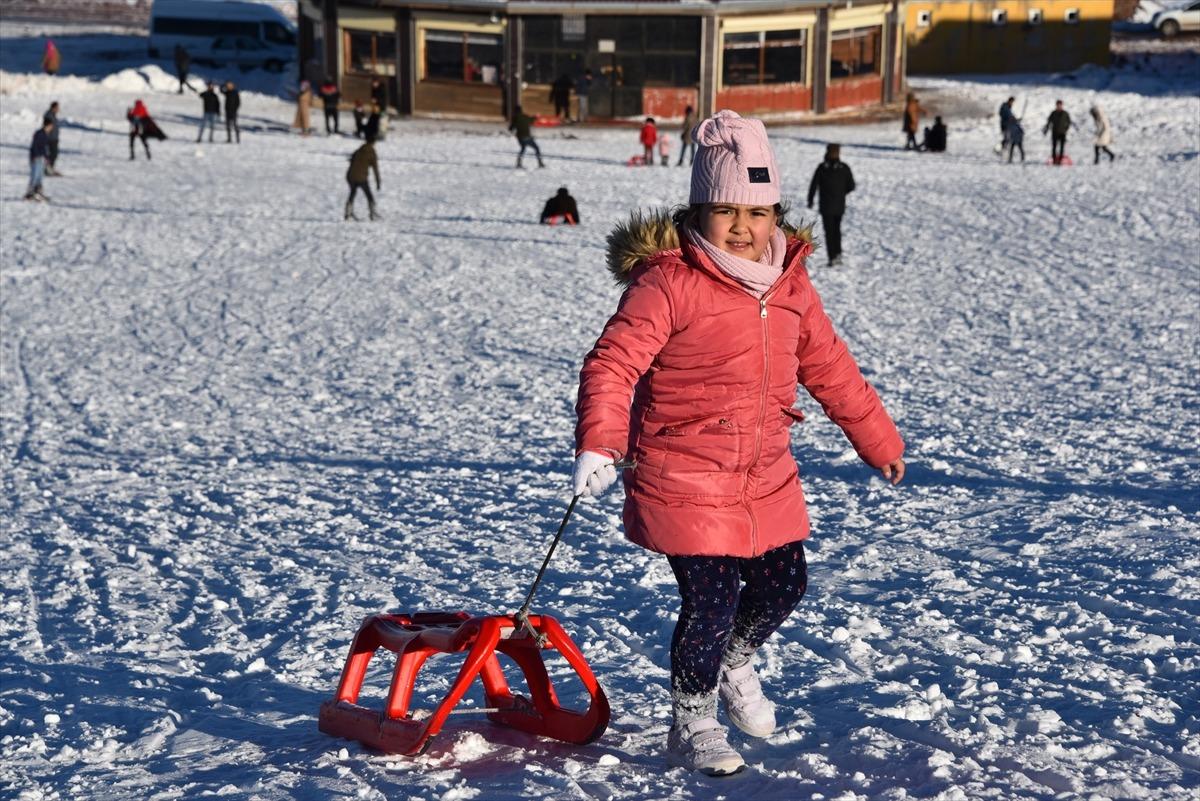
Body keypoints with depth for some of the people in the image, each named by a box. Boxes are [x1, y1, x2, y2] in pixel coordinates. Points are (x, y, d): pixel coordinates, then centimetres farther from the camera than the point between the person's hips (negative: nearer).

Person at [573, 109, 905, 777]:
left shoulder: (791, 284, 6)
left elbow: (830, 369, 17)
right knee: (711, 603, -6)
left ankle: (734, 664, 45)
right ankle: (692, 725, 18)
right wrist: (598, 446, -35)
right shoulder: (668, 283, -15)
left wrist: (881, 441, 24)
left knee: (785, 583, 13)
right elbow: (613, 364, -21)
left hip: (767, 478, 7)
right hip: (685, 481, -6)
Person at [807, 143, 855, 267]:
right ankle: (838, 253, 9)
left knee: (829, 232, 6)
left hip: (826, 206, -2)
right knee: (837, 229, 21)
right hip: (840, 206, 2)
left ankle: (832, 258, 1)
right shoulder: (844, 168, -6)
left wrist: (810, 201, 3)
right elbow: (851, 186, -2)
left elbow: (813, 185, -10)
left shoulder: (822, 168, -12)